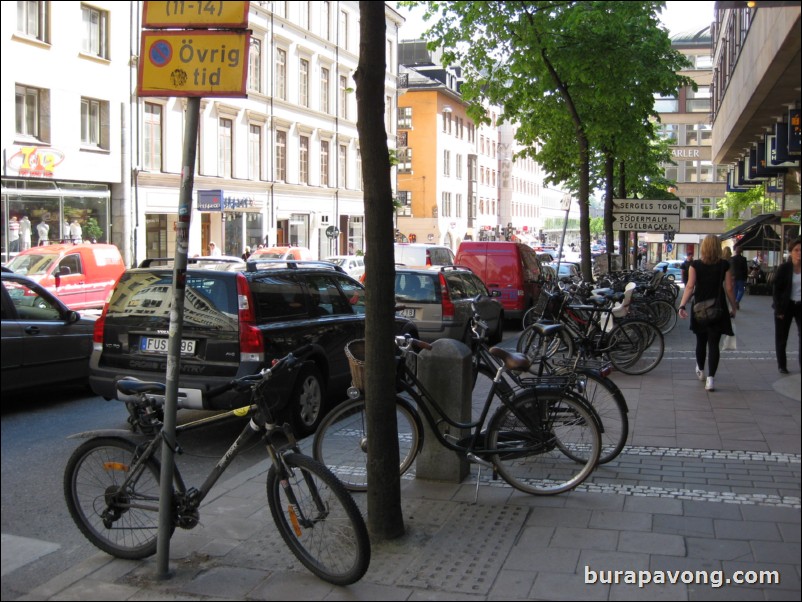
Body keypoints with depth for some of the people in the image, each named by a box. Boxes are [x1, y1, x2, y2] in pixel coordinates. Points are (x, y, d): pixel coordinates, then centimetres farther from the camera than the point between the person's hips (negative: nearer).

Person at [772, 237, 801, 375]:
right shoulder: (784, 268, -8)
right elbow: (776, 289, -7)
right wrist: (779, 309, -12)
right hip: (786, 305, -2)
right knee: (781, 337, 7)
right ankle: (781, 365, 18)